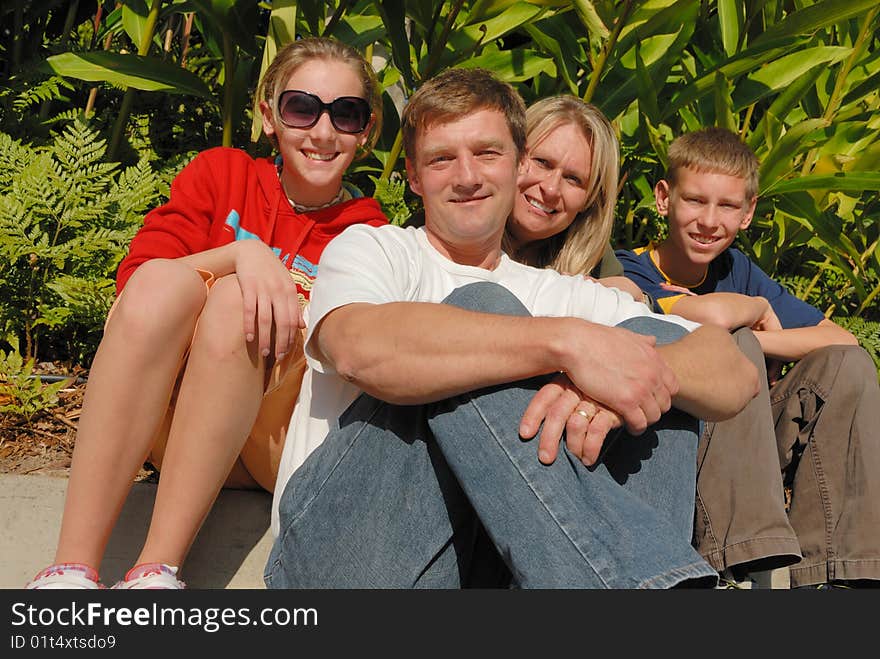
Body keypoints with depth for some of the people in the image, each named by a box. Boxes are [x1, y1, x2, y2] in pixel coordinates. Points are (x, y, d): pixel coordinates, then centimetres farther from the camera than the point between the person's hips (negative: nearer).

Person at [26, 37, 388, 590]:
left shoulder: (367, 232, 5)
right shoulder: (221, 173, 9)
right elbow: (134, 280, -5)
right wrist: (240, 254, -21)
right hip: (162, 434, 1)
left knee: (235, 300, -28)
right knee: (164, 281, -28)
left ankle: (157, 570, -33)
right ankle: (71, 570, -34)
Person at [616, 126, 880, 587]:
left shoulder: (737, 270, 10)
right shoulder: (626, 273, -11)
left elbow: (843, 341, 2)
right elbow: (712, 316, -32)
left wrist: (751, 339, -12)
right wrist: (757, 309, -9)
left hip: (743, 458, 6)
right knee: (732, 346, -26)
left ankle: (821, 568, -16)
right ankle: (746, 563, -33)